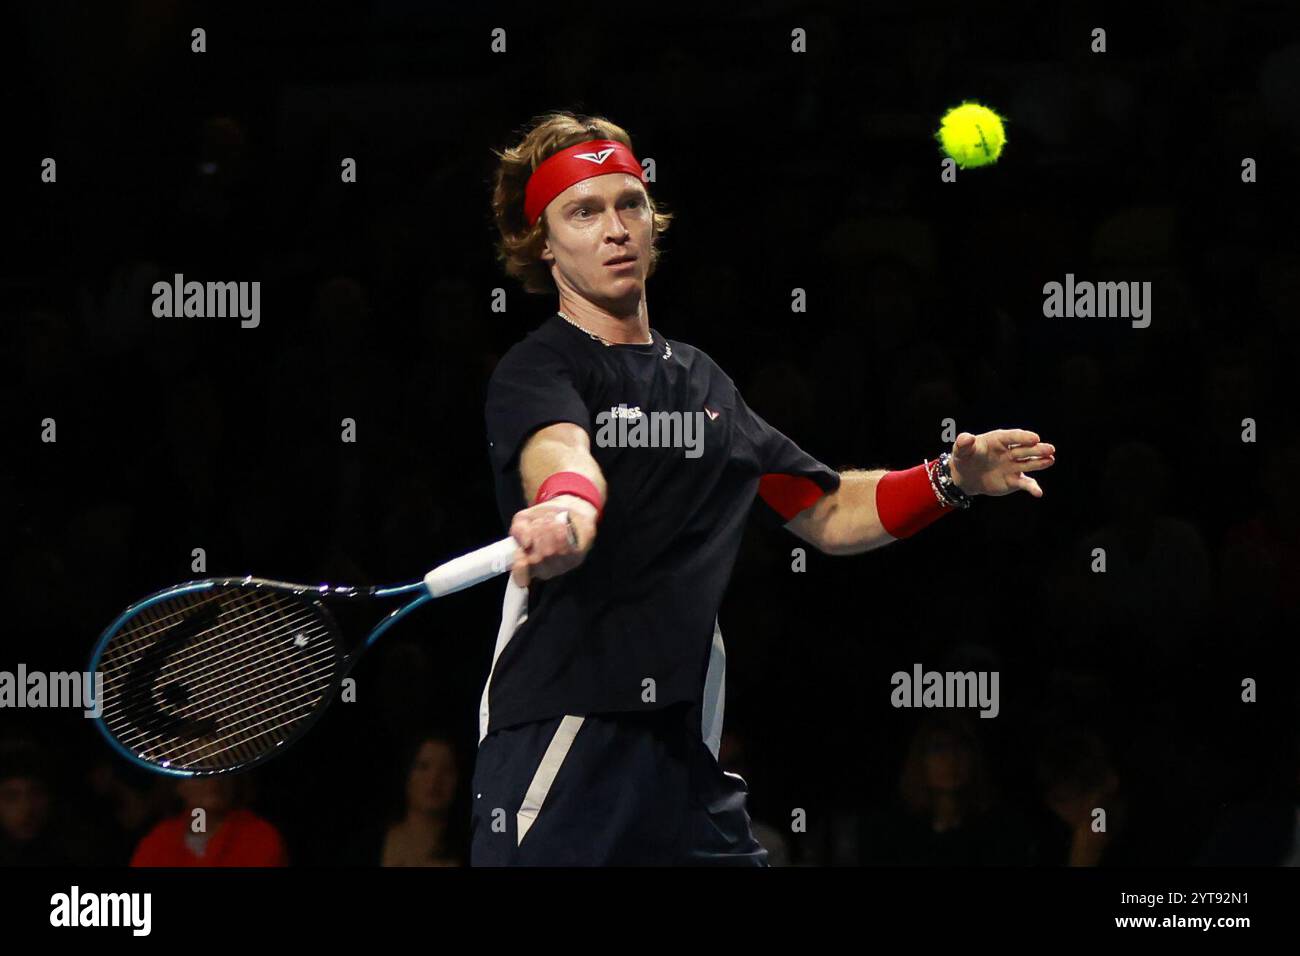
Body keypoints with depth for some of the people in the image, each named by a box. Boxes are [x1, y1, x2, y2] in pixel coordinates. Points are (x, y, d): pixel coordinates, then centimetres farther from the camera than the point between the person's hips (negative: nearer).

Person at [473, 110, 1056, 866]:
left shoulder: (703, 382, 19)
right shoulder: (536, 370, -4)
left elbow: (829, 513, 26)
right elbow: (558, 450, -28)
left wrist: (952, 481, 8)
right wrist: (567, 502, -52)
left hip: (685, 748, 7)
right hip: (558, 742, -7)